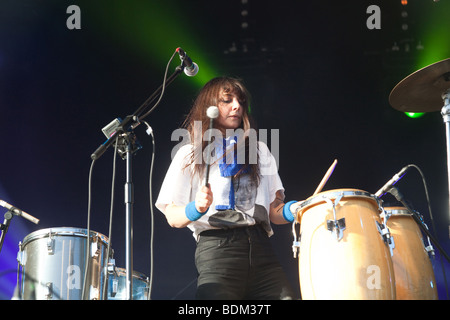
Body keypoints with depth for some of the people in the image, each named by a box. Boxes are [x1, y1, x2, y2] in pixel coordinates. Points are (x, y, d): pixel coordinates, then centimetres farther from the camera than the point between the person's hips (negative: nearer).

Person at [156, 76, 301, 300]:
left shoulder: (260, 150, 23)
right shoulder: (190, 154, 12)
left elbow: (275, 212, 18)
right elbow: (172, 217, 6)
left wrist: (294, 210, -4)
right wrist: (197, 208, -15)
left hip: (260, 246, 3)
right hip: (216, 247, -3)